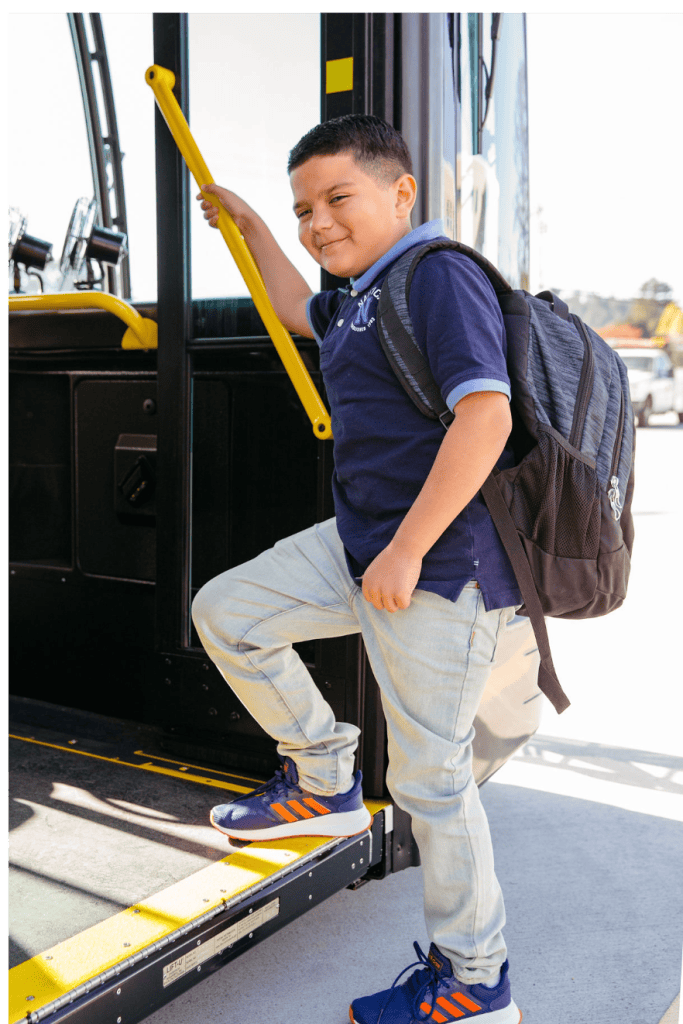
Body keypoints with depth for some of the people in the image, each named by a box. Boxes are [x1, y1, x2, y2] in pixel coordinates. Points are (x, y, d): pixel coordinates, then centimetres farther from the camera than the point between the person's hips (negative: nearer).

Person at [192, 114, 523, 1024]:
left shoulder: (440, 275, -13)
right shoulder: (362, 299, 18)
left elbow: (485, 415, -24)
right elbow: (299, 311, 42)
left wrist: (407, 549, -25)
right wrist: (248, 224, 45)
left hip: (441, 562, -10)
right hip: (361, 542, 10)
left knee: (429, 776, -1)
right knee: (225, 612, 11)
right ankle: (324, 780, 23)